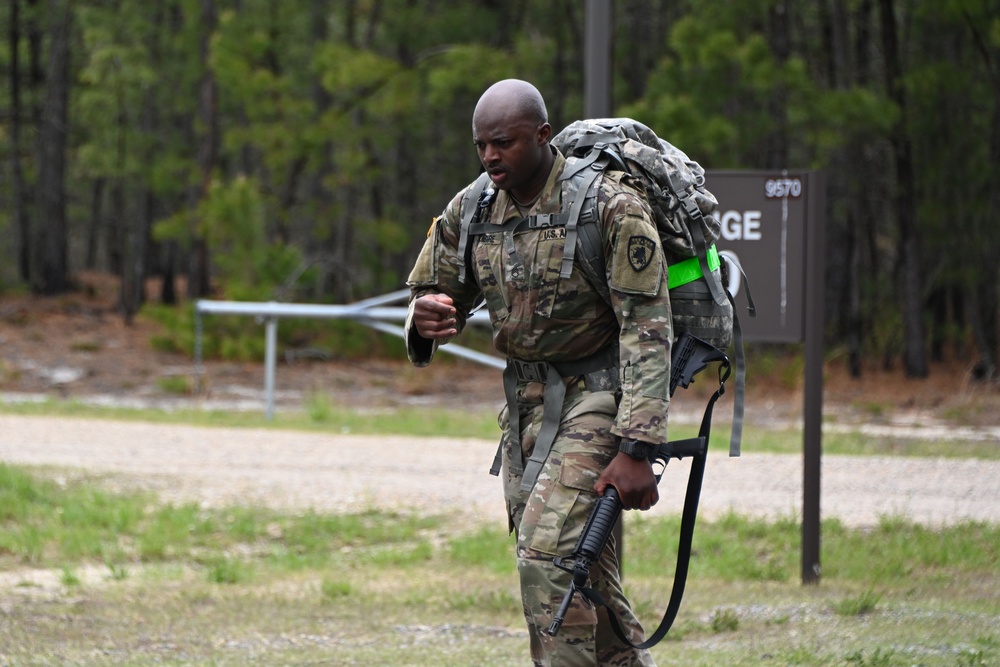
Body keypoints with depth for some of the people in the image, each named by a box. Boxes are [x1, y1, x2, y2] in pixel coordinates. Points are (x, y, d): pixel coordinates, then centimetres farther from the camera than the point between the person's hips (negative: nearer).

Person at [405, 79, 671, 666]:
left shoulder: (611, 205, -17)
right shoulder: (471, 210, 1)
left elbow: (647, 328, -19)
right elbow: (437, 301, 11)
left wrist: (637, 450, -25)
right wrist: (427, 321, -17)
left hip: (597, 396, -7)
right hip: (525, 400, 7)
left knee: (547, 552, -20)